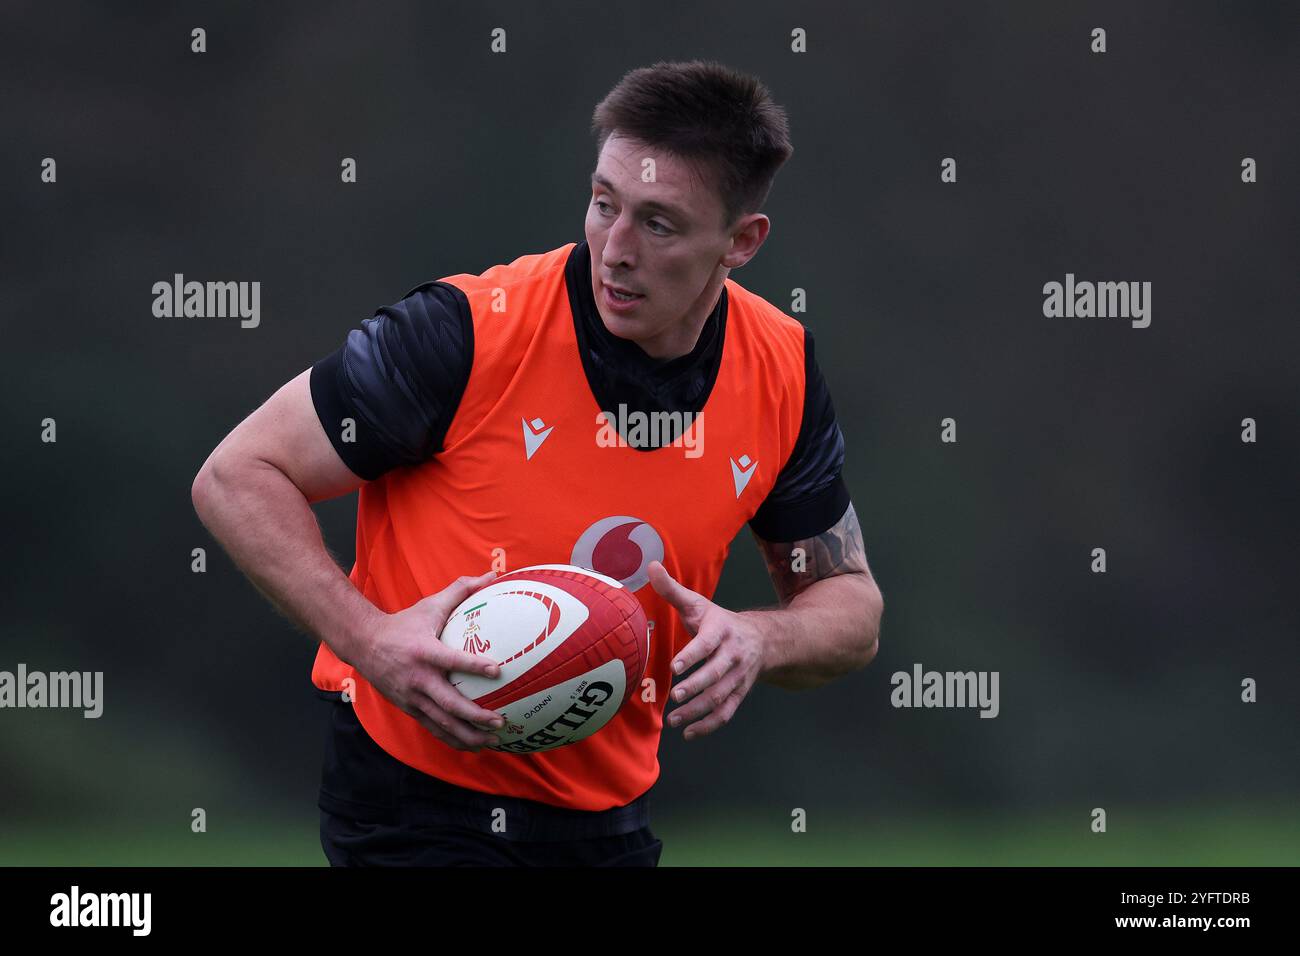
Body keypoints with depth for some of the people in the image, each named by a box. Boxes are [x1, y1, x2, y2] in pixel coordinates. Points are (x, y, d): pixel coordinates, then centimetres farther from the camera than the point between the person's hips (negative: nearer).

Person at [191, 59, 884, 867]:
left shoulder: (783, 371, -7)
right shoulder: (471, 331, -20)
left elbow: (851, 604, 4)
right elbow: (237, 475, -15)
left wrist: (759, 641, -19)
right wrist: (369, 639, -28)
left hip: (607, 816, 5)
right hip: (416, 795, -5)